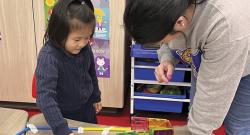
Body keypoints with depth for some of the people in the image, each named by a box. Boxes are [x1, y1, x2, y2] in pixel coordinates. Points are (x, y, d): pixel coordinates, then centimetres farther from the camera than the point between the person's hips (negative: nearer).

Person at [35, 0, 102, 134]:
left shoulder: (85, 48, -14)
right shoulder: (48, 57, -32)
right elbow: (45, 96, -38)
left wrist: (96, 97, 15)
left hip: (87, 107, 6)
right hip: (64, 114, -5)